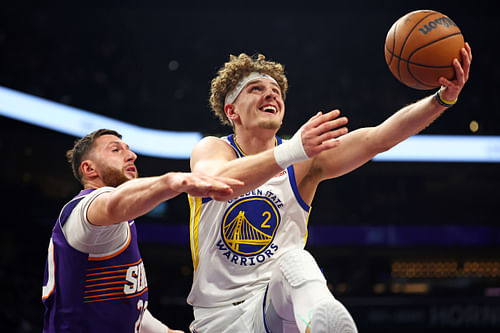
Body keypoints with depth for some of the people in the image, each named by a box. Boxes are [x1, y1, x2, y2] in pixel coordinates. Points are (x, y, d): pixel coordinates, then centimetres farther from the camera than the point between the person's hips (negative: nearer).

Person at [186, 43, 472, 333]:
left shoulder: (306, 160, 3)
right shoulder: (210, 149, -1)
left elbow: (378, 138, -10)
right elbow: (217, 182, -26)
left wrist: (444, 97, -25)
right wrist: (291, 152, -41)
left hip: (279, 308, -1)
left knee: (295, 261, -29)